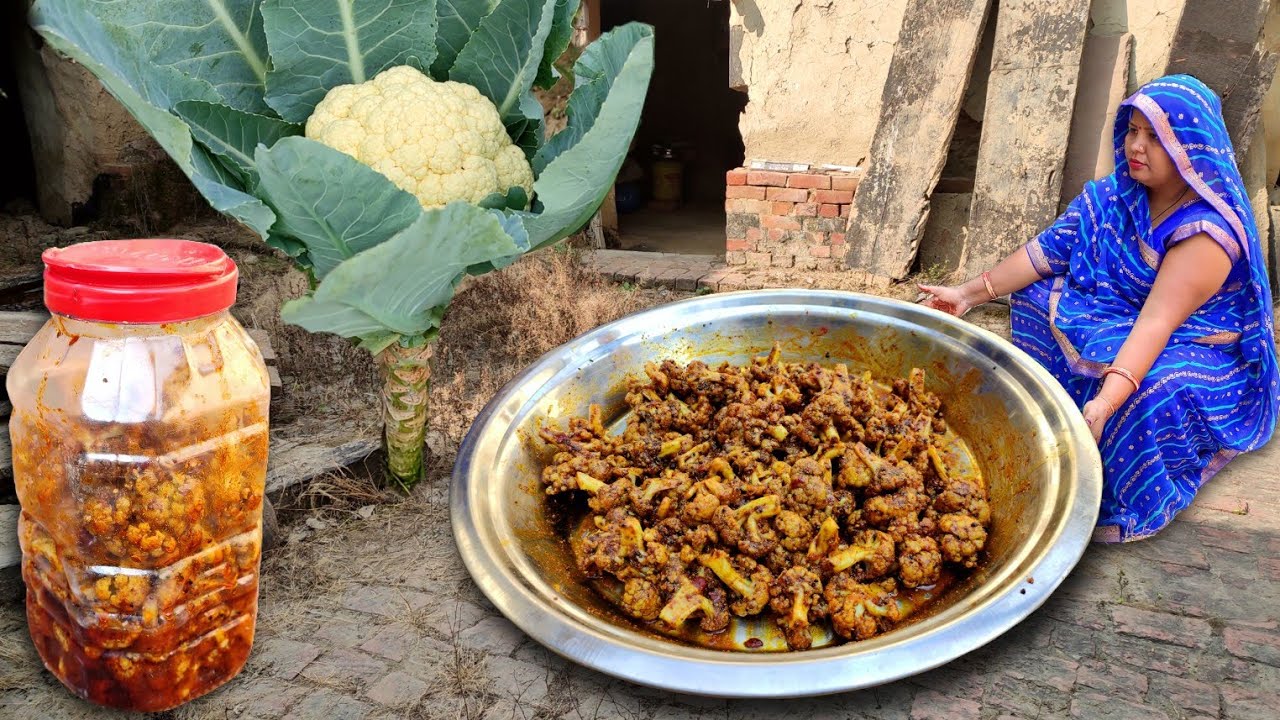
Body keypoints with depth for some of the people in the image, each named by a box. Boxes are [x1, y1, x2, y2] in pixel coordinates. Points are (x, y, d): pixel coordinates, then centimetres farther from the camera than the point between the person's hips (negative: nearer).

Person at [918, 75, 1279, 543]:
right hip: (1121, 319, 8)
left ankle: (1128, 506, -14)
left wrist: (1106, 402, -49)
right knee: (1037, 295, -5)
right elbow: (1052, 247, -8)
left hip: (1195, 350, -8)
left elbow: (1156, 322, -38)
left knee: (1149, 394, -39)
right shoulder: (1122, 193, -6)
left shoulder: (1207, 231, -28)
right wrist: (972, 292, -15)